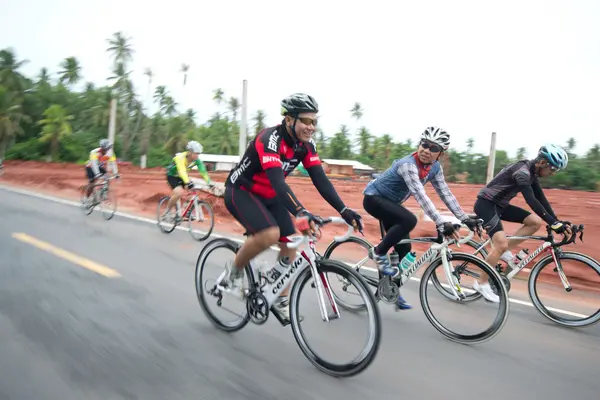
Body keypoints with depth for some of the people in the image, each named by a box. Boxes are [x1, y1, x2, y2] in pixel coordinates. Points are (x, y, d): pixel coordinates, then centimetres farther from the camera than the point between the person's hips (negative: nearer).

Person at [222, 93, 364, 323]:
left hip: (268, 196, 7)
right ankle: (235, 270, -3)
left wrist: (344, 210, -25)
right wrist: (301, 212, -56)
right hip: (240, 191, -7)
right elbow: (277, 180, -43)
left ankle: (281, 300, 17)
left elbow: (320, 180, -13)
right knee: (270, 234, -31)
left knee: (290, 243, -1)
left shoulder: (306, 145, -7)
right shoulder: (270, 139, -30)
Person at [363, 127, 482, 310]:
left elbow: (446, 193, -3)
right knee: (409, 220, -32)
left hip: (390, 203, 8)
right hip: (374, 198, -8)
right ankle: (378, 252, -12)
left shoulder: (435, 167, -7)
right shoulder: (408, 164, -31)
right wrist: (441, 224, -48)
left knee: (404, 248, 4)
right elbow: (421, 196, -41)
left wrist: (465, 219, -10)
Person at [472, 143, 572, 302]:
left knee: (536, 222, -1)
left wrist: (558, 221, 0)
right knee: (501, 244, -20)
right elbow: (532, 201, -31)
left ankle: (505, 251, 6)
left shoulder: (531, 173, 6)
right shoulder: (522, 171, -23)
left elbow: (541, 199, 7)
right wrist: (554, 223, -33)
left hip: (499, 204, 9)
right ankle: (482, 283, -5)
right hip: (485, 204, -9)